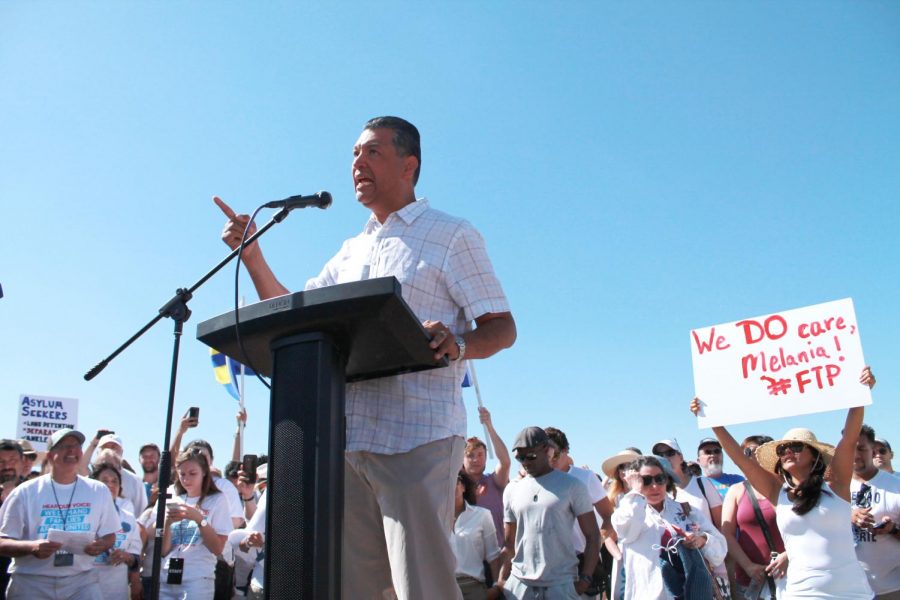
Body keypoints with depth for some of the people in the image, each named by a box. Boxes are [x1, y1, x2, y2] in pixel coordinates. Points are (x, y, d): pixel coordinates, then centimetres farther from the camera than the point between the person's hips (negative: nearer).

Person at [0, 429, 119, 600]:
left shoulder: (98, 491, 6)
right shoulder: (25, 492, 0)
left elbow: (109, 534, 13)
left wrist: (101, 545, -10)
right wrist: (32, 547, -19)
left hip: (81, 579, 1)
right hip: (30, 581, -1)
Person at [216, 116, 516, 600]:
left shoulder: (451, 236, 4)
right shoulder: (351, 251, 23)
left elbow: (502, 328, -3)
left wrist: (457, 344, -25)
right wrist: (252, 256, 9)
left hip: (415, 437, -6)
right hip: (347, 437, 6)